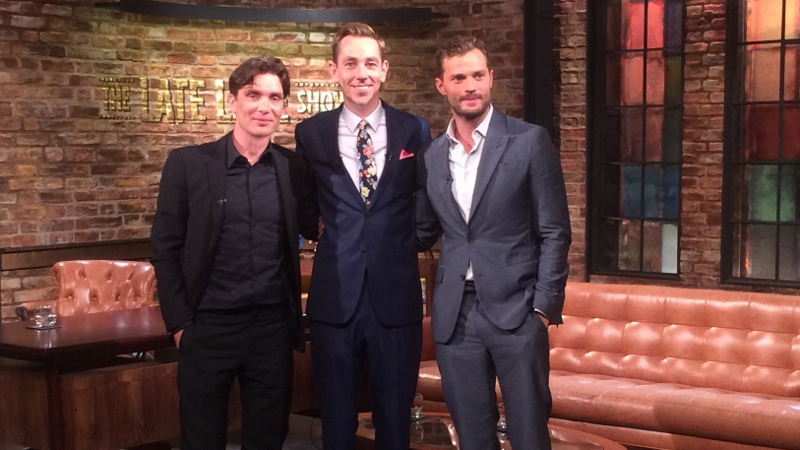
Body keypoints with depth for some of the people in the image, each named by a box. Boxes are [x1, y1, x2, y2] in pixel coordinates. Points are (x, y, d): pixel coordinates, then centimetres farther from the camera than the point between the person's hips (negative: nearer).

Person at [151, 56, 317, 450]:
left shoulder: (294, 167, 3)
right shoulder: (188, 164, -3)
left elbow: (307, 227, 13)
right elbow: (166, 248, -1)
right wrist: (179, 322, -5)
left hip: (273, 327, 2)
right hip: (208, 326, -2)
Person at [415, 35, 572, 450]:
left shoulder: (529, 141, -3)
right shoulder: (431, 155, 9)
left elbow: (554, 232, -3)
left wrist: (546, 306, -9)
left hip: (517, 309, -3)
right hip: (455, 315, 4)